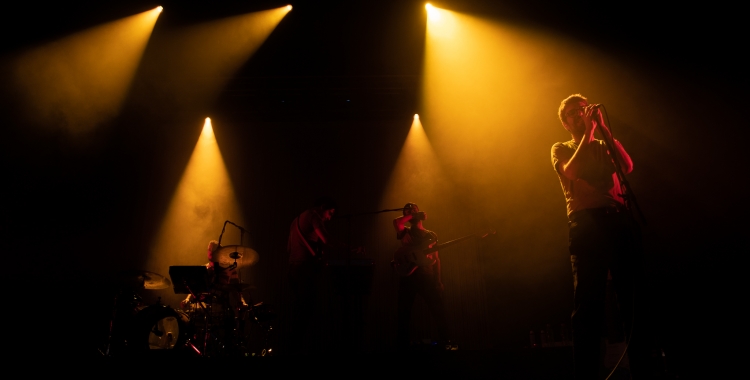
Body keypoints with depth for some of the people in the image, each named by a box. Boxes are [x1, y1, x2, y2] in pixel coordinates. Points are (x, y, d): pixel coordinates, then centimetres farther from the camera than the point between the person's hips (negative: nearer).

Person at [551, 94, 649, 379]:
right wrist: (588, 132, -5)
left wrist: (603, 128, -1)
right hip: (586, 223, -3)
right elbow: (572, 172, -6)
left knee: (633, 294, -1)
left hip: (620, 219, 3)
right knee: (589, 300, -5)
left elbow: (627, 167, 2)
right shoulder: (561, 149, 16)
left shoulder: (604, 147, 23)